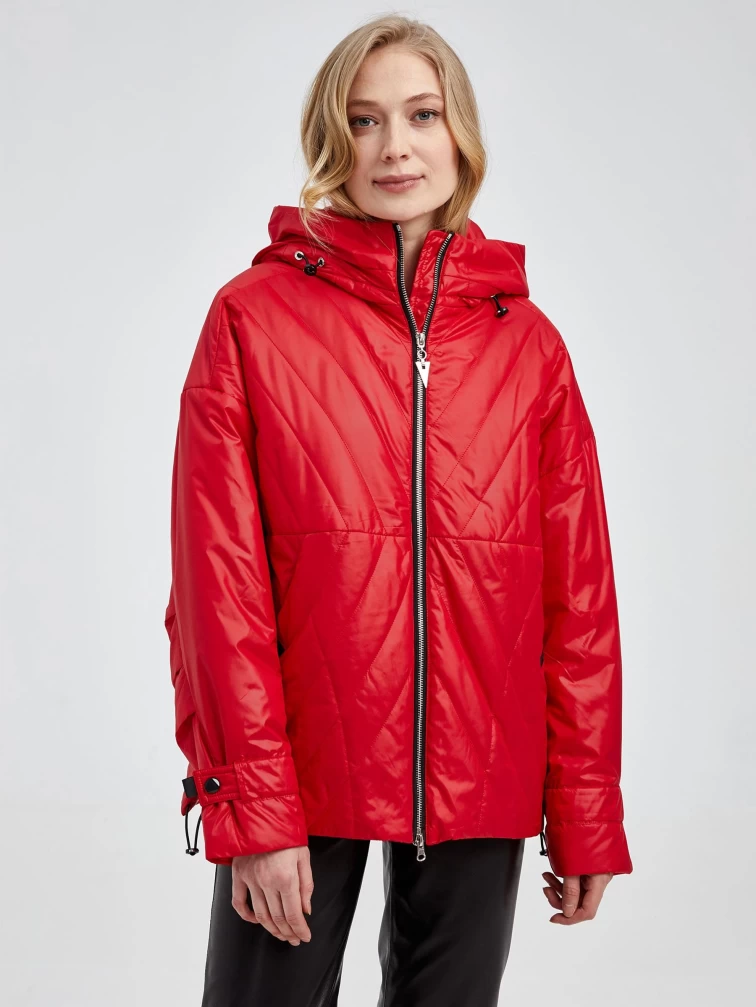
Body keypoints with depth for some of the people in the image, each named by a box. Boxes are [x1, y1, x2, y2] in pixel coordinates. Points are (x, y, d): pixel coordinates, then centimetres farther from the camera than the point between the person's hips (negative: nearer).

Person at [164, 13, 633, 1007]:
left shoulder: (525, 341, 4)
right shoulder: (254, 316, -3)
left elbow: (579, 591, 4)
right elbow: (219, 581, -7)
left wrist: (586, 813, 1)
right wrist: (251, 804, -11)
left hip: (481, 784, 2)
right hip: (299, 774, -2)